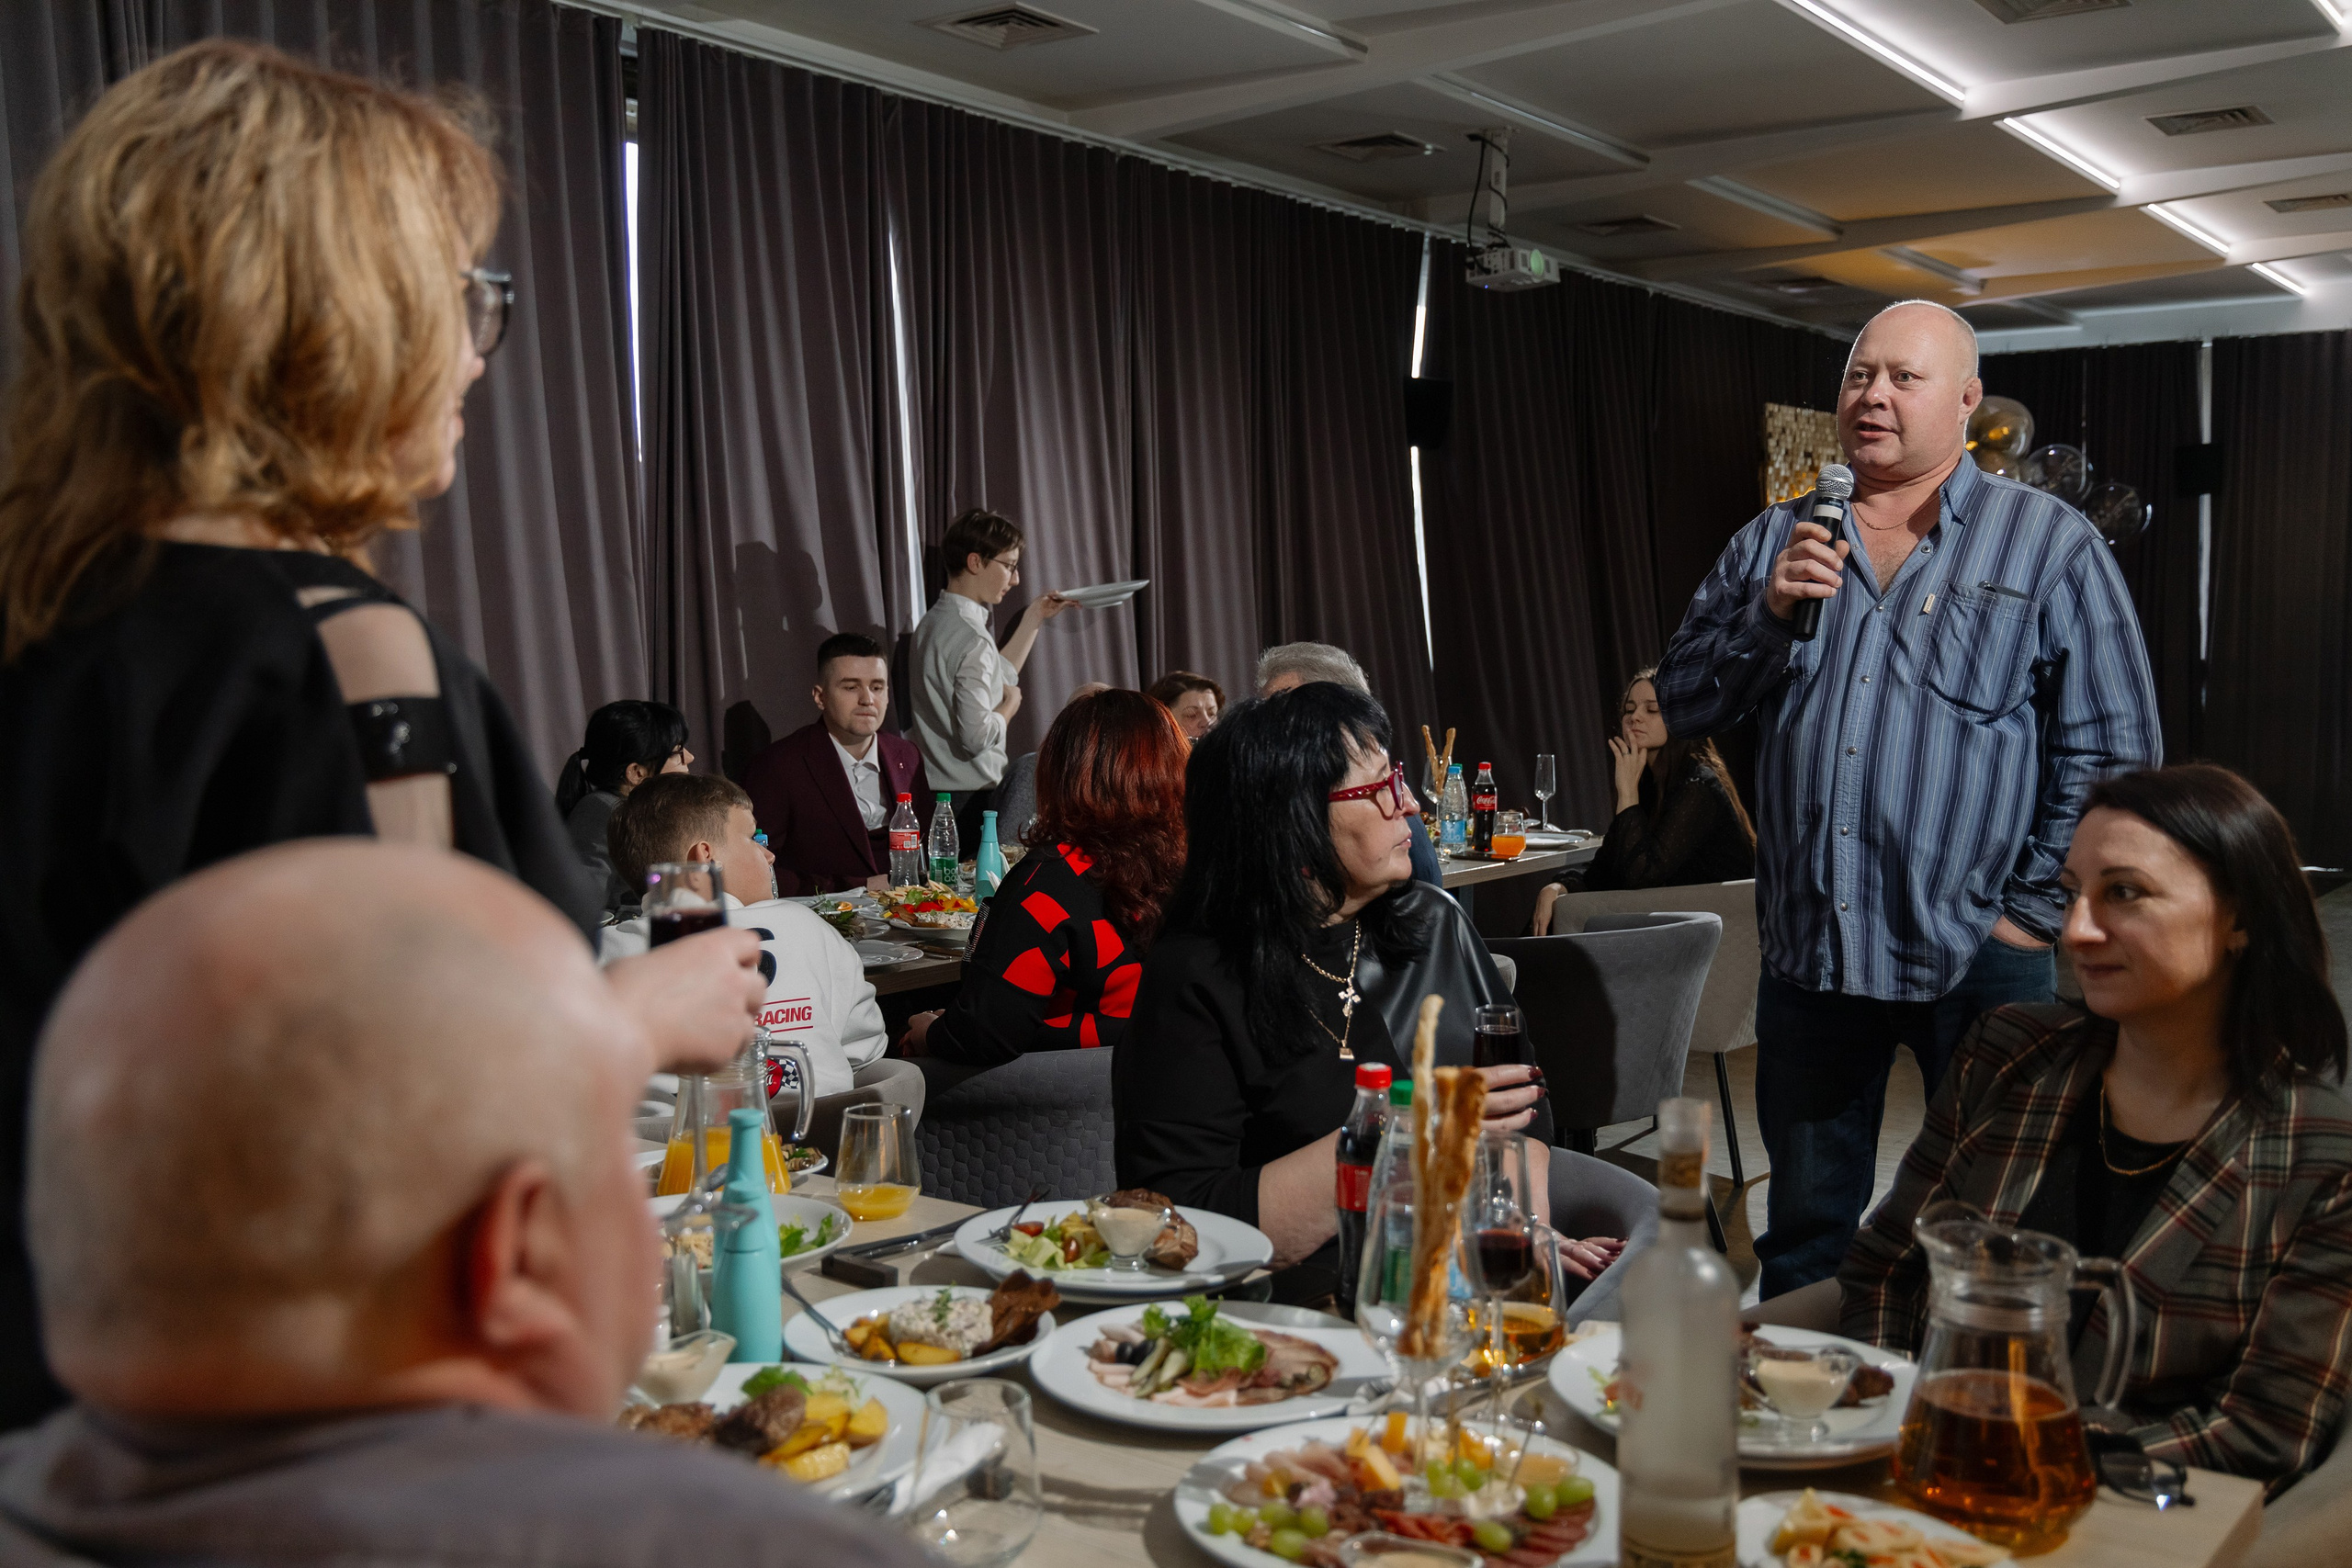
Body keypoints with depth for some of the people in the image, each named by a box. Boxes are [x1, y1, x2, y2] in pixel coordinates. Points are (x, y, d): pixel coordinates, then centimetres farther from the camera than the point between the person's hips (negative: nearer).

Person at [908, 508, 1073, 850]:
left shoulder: (932, 623, 12)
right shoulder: (973, 639, -18)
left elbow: (998, 679, 25)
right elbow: (977, 735, -24)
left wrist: (1034, 617, 26)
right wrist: (1011, 704, -4)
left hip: (933, 793, 9)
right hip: (969, 798, -9)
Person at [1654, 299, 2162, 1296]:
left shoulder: (2052, 544, 0)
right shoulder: (1775, 543, 10)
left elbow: (2114, 751, -3)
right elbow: (1683, 708, 6)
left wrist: (2036, 910, -8)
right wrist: (1768, 611, -10)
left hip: (1977, 955, -3)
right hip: (1808, 950, 3)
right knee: (1806, 1231, 15)